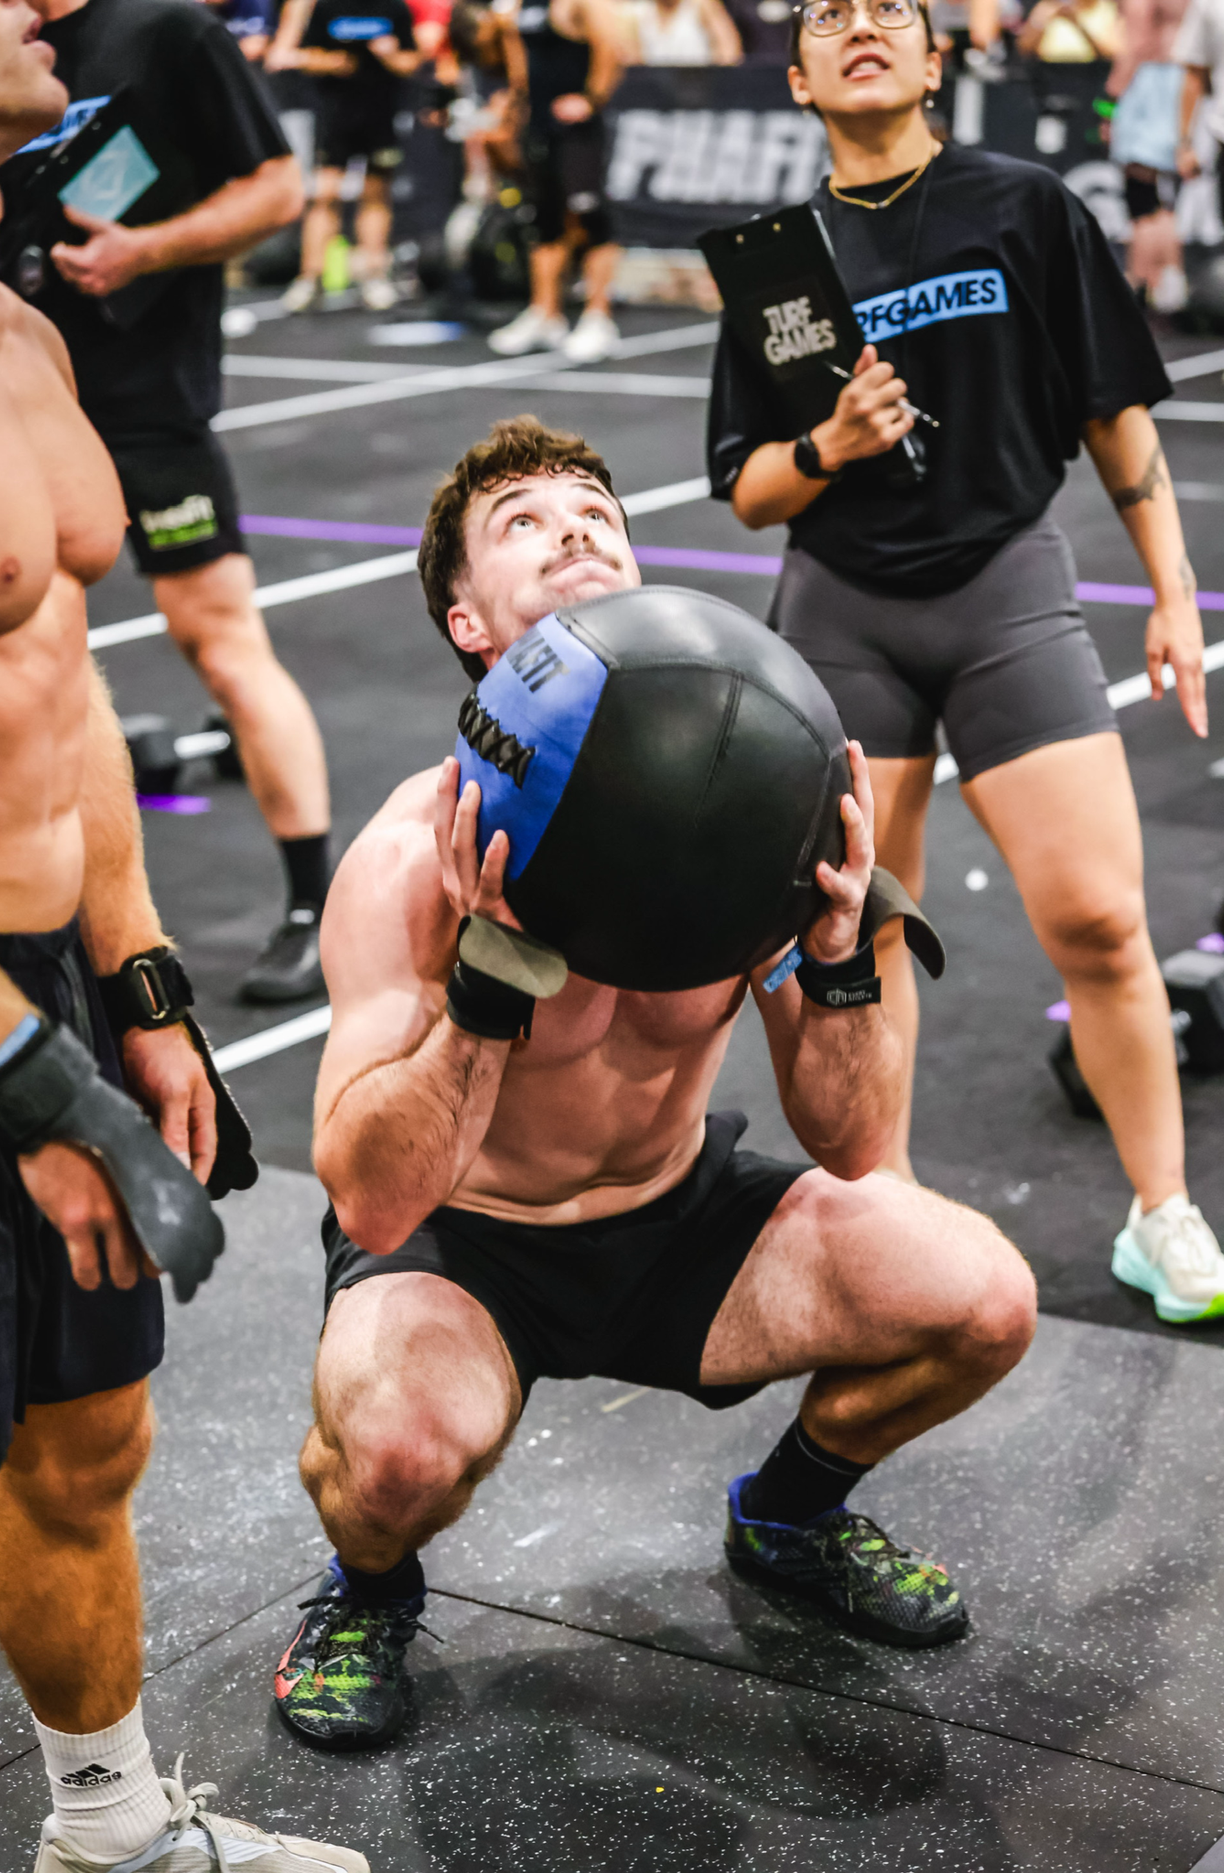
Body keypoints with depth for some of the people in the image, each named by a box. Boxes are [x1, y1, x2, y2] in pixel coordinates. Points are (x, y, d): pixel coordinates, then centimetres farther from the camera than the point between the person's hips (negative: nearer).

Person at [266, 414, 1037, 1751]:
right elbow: (370, 1203, -30)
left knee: (982, 1298, -15)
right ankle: (369, 1586, 3)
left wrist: (838, 954, -28)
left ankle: (790, 1514, 18)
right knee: (405, 1444, -37)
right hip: (459, 1245, -4)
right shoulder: (412, 858, -24)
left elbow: (851, 1151, -11)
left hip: (678, 1213, 4)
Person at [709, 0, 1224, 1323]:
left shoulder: (1023, 208, 2)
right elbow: (747, 492, 7)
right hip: (842, 615, 2)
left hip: (1008, 589, -2)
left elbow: (1116, 414, 5)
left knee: (1097, 916, -10)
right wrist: (827, 447, -14)